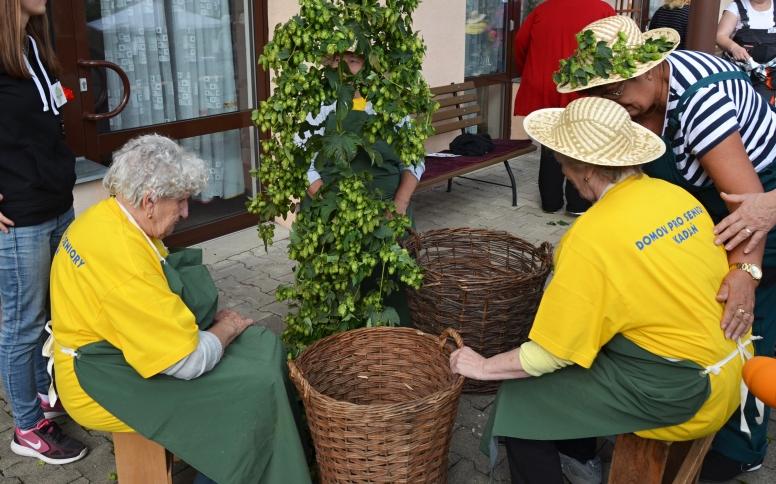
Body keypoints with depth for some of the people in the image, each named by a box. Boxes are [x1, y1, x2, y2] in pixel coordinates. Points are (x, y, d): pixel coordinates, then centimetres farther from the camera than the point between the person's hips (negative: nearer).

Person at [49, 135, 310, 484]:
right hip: (110, 386, -10)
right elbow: (189, 362, -30)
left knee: (264, 347, 6)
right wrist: (227, 327, -10)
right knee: (257, 388, -15)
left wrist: (217, 319, 1)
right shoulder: (123, 257, -31)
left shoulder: (109, 216, 0)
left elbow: (157, 299, 15)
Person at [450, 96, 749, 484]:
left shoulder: (593, 236, -23)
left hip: (673, 395, -8)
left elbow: (553, 352, -18)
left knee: (520, 397, 0)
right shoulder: (677, 195, -1)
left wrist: (483, 367, -5)